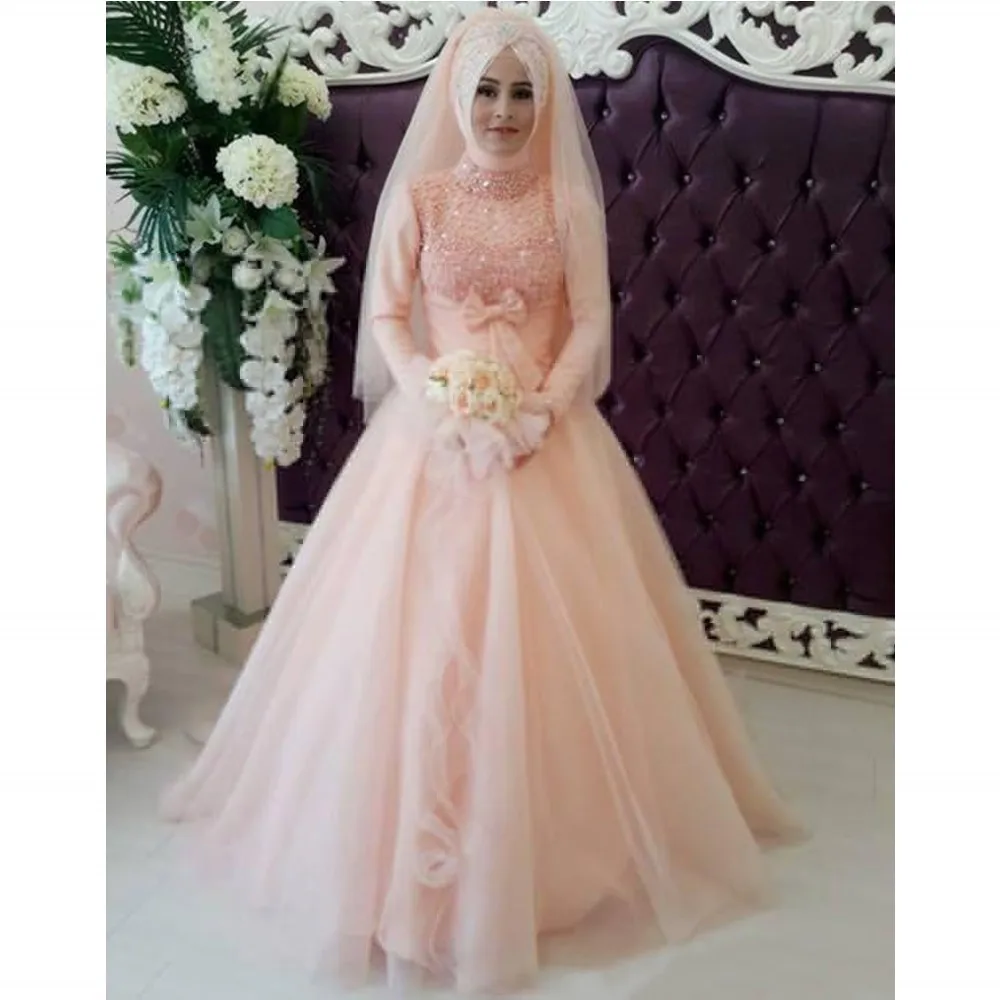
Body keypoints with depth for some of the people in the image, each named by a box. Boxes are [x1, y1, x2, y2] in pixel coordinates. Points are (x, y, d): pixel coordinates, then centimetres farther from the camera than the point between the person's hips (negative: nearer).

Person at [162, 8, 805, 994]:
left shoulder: (569, 201, 4)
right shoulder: (418, 195, 3)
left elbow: (591, 324, 2)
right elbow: (386, 316, 2)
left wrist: (540, 407, -13)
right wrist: (437, 401, -13)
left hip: (547, 437, 1)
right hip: (434, 433, 0)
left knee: (545, 641, 2)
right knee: (417, 637, 0)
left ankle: (559, 840, 23)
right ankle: (422, 851, 19)